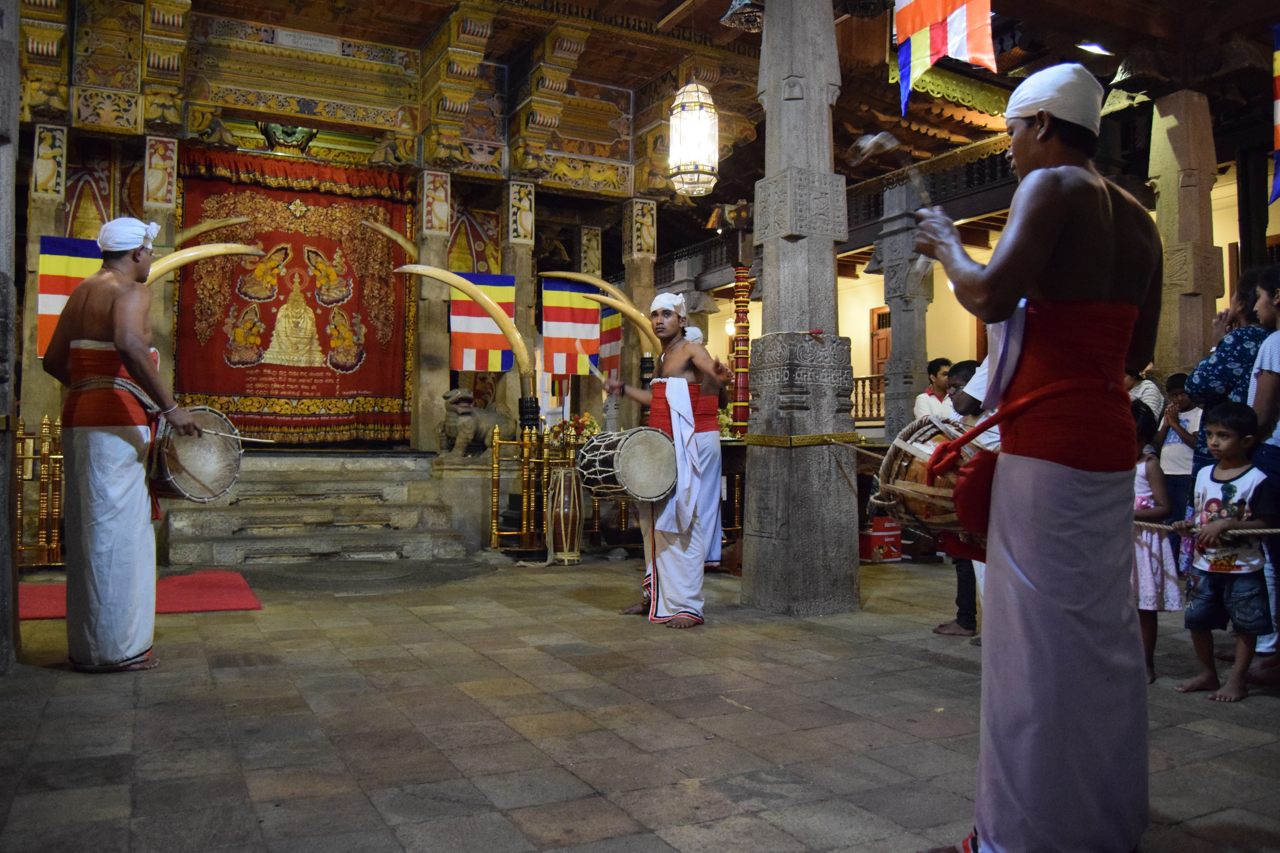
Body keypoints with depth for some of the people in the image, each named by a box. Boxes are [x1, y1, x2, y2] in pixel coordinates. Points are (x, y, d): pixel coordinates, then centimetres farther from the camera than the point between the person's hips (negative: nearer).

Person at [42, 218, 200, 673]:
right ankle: (116, 647, 3)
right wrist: (169, 406, -28)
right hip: (115, 423, -9)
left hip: (79, 417, 9)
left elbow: (53, 360, 19)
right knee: (117, 533, -3)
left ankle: (86, 643, 21)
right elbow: (129, 345, -29)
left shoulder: (81, 292, 17)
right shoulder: (130, 291, -10)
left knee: (89, 533, 13)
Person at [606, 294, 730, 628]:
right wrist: (623, 389, 31)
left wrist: (717, 377, -50)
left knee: (681, 522, -10)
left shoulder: (692, 350, -9)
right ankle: (657, 596, 25)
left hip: (692, 444, -9)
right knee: (656, 520, 13)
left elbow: (711, 383, -28)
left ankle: (687, 606, -5)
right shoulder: (663, 357, 17)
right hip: (666, 444, 9)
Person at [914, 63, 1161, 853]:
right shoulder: (1136, 217, 16)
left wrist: (946, 246, -3)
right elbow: (1139, 350, 19)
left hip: (1048, 444, -9)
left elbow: (991, 297, -21)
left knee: (1039, 633, -4)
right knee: (1103, 628, 15)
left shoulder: (1053, 186, -7)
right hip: (1111, 439, 9)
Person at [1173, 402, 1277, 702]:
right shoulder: (1204, 475, 5)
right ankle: (1207, 674, 26)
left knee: (1245, 625, 6)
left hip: (1243, 568, -5)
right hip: (1205, 565, 6)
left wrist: (1227, 524, -25)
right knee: (1197, 620, 11)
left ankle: (1236, 680, 19)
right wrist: (1190, 525, -5)